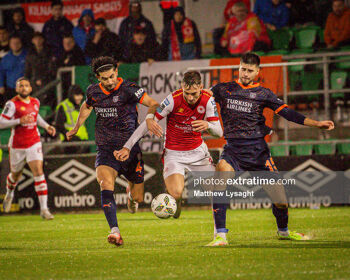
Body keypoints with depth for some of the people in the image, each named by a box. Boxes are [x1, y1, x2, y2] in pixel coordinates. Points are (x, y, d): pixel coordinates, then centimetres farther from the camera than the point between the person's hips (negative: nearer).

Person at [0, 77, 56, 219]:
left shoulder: (35, 102, 5)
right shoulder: (12, 104, -12)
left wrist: (46, 126, 13)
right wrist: (20, 121, -25)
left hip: (34, 143, 2)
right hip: (17, 146, -2)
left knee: (39, 172, -13)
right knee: (16, 175, 14)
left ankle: (44, 209, -15)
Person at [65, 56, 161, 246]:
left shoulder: (128, 89, -12)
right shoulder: (93, 92, 3)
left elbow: (153, 104, -21)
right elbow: (86, 106, 27)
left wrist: (149, 118, -42)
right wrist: (76, 128, 37)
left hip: (130, 150, -2)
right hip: (105, 151, 2)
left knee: (138, 198, 7)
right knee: (106, 185, -27)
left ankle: (131, 191, 47)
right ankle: (114, 231, -34)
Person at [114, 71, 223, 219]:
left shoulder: (208, 100, -12)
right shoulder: (173, 100, -21)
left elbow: (219, 132, -11)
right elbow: (148, 123, -18)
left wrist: (208, 125, -36)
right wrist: (127, 147, -22)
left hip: (198, 150, 3)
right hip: (174, 153, -3)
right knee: (175, 193, -24)